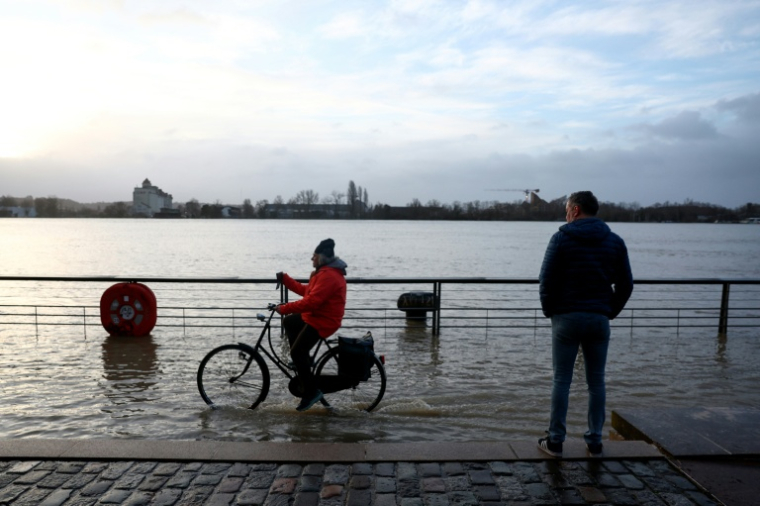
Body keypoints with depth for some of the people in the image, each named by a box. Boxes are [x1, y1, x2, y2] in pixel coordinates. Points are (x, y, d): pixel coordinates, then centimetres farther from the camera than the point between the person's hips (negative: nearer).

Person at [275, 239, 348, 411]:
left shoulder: (328, 275, -24)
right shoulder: (324, 272, 12)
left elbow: (311, 301, -31)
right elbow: (306, 291, 17)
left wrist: (285, 308, -25)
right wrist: (285, 279, 13)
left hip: (322, 321, -11)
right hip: (315, 316, 11)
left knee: (296, 352, -12)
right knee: (289, 322, 25)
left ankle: (311, 392, -4)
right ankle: (303, 361, 27)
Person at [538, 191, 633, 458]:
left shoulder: (561, 239, -5)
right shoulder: (615, 242, 6)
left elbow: (546, 280, -9)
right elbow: (626, 284, 7)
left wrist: (549, 311, 4)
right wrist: (610, 311, 14)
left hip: (567, 318, -3)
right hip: (599, 319, 3)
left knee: (562, 380, 3)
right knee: (596, 382, 12)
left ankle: (555, 441, 10)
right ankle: (594, 441, 18)